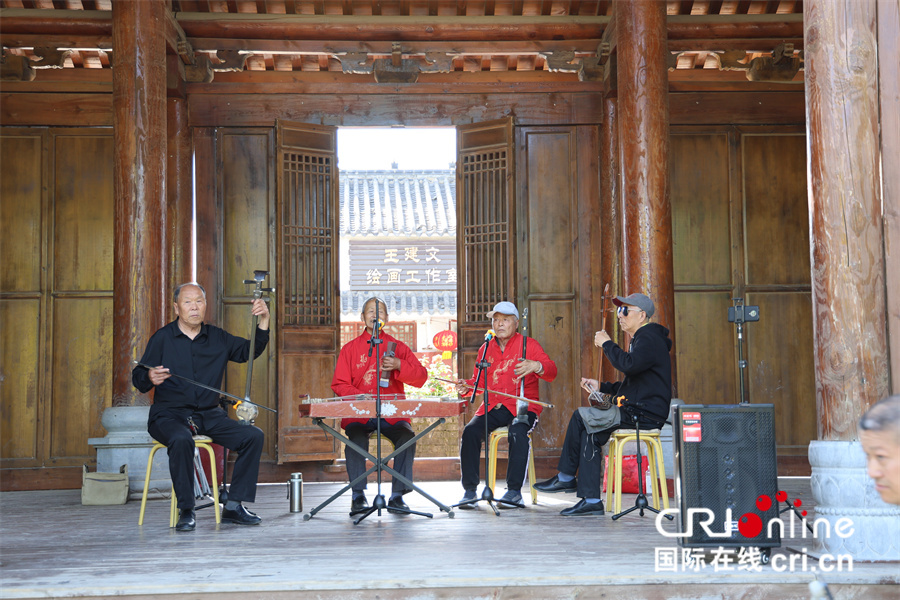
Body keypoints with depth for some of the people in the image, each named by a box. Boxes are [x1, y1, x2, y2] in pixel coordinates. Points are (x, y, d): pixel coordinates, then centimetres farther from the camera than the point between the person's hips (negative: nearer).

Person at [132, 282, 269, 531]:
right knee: (182, 441, -37)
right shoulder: (162, 338, 0)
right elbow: (138, 378, -4)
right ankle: (186, 511, -23)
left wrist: (263, 323, -6)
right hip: (169, 415, -4)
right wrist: (150, 378, -29)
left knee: (253, 436, -14)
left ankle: (233, 506, -8)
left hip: (209, 415, 4)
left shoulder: (218, 338, 11)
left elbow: (250, 351, 10)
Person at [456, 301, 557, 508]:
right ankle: (469, 490, -15)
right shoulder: (486, 349, 17)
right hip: (492, 407, 4)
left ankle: (514, 491, -26)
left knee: (518, 433, -34)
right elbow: (480, 381, 21)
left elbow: (551, 371, -8)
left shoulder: (528, 344, 3)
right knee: (470, 431, -22)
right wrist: (467, 386, -2)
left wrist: (536, 366, -31)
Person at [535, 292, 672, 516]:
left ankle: (566, 478, 5)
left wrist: (607, 344, -17)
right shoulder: (642, 339, 23)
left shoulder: (649, 338, -11)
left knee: (581, 416, -11)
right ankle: (591, 500, -2)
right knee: (590, 433, 0)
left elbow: (628, 365, -32)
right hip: (638, 411, 11)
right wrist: (602, 386, 16)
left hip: (645, 414, -11)